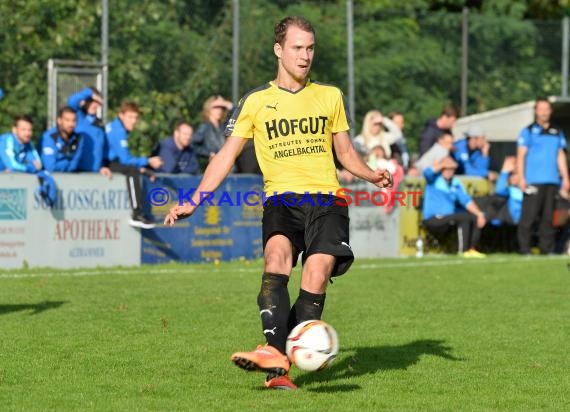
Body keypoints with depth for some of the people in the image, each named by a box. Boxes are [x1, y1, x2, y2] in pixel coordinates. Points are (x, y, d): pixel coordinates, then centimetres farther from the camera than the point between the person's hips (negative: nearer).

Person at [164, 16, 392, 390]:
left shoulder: (330, 96, 15)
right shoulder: (256, 102, 10)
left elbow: (345, 152, 21)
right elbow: (226, 157, 10)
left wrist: (371, 175, 0)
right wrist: (193, 203, 0)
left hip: (326, 198, 1)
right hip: (281, 199, -1)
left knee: (317, 274, -23)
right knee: (277, 255, -31)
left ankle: (277, 356, -21)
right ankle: (276, 354, -42)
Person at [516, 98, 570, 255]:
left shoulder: (557, 132, 17)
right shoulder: (528, 131, 5)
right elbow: (521, 156, 1)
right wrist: (521, 178, -9)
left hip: (552, 181, 4)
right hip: (533, 181, -4)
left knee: (548, 217, 4)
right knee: (529, 215, -8)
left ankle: (547, 249, 7)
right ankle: (524, 249, -5)